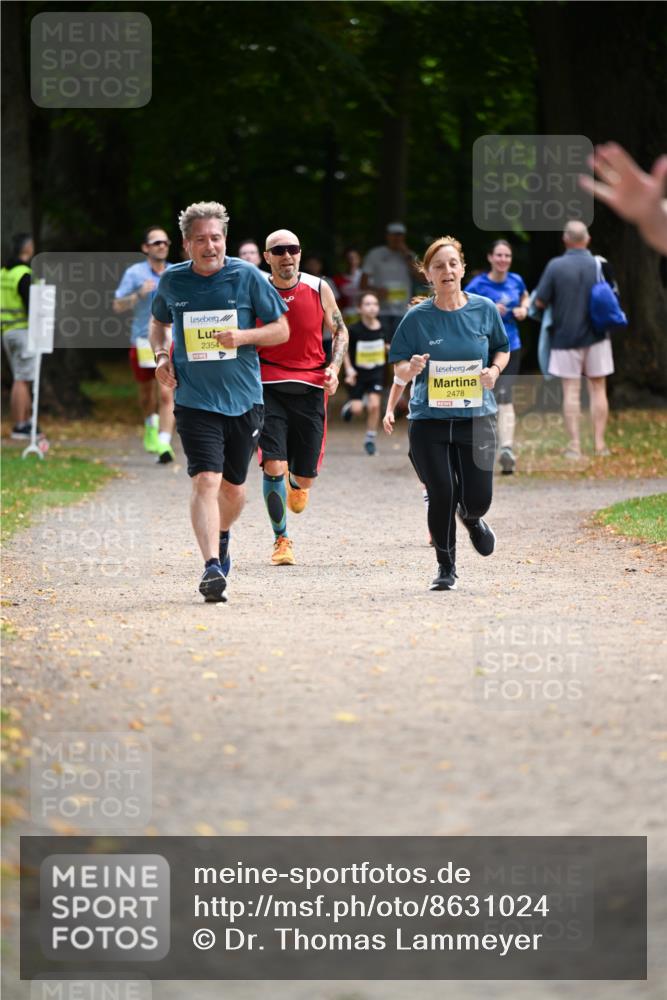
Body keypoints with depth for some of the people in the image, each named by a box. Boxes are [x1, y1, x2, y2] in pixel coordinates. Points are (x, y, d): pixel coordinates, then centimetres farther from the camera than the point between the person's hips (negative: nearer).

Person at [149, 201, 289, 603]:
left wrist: (243, 336, -16)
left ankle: (222, 539, 45)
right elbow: (159, 322, 22)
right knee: (206, 480, -18)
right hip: (195, 400, -1)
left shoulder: (247, 276, -3)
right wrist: (162, 355, 3)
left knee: (233, 487, 14)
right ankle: (212, 567, -25)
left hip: (244, 399, 1)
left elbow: (282, 329, 2)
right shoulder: (172, 282, 2)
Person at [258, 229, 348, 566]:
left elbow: (339, 331, 12)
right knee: (273, 465, -16)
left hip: (310, 388, 2)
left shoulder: (318, 289, -1)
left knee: (306, 475, 5)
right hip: (269, 387, -1)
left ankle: (296, 482, 45)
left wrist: (334, 367, -3)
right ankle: (281, 540, 1)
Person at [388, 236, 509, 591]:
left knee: (477, 498, -3)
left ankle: (471, 518, 38)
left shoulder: (484, 310, 1)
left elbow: (502, 348, 16)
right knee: (442, 495, -8)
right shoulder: (417, 318, -4)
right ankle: (445, 567, 14)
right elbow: (399, 369, 3)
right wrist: (411, 368, -20)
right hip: (429, 419, -1)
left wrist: (494, 369, -5)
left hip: (476, 417, 1)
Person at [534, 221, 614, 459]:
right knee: (597, 388, 9)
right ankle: (599, 443, 9)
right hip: (596, 337, 2)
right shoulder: (600, 265, -4)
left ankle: (574, 445, 1)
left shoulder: (555, 266, -10)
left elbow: (540, 301, -7)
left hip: (566, 336, -1)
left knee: (571, 391, 3)